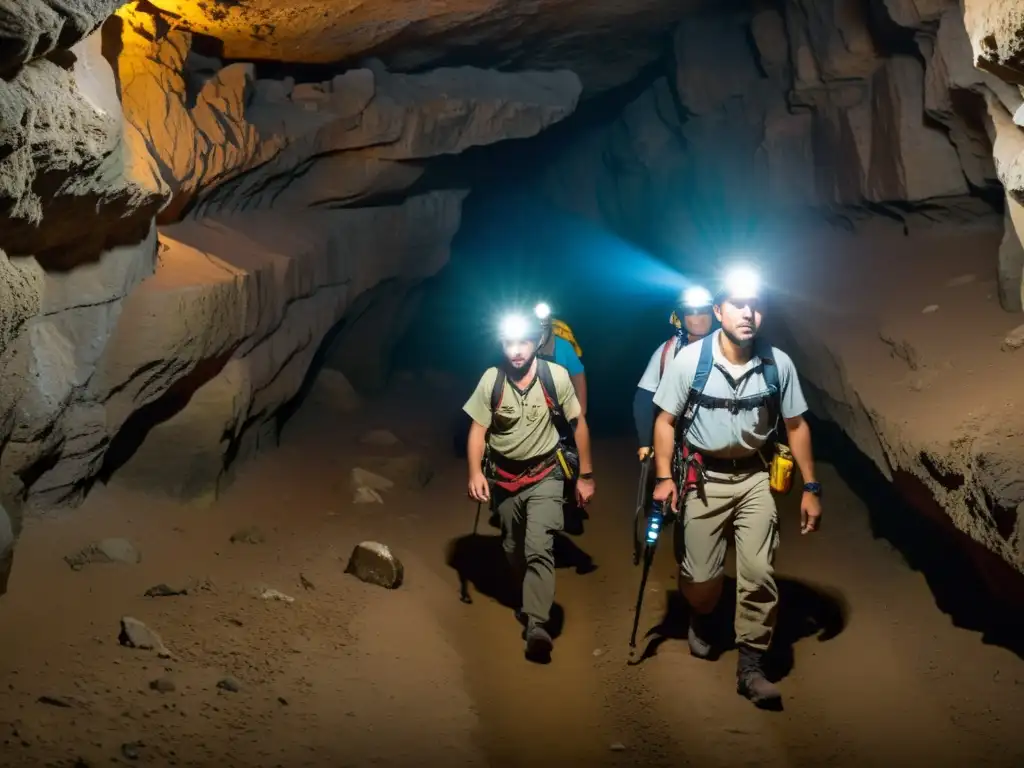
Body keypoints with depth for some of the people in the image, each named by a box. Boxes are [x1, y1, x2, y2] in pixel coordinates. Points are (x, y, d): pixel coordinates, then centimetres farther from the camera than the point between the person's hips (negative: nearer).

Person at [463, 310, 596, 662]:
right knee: (514, 550, 17)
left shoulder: (556, 376, -15)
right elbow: (478, 430, -5)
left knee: (538, 547, -20)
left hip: (544, 475, -3)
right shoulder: (491, 379, -12)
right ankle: (529, 601, 42)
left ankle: (537, 624, -26)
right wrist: (475, 473, -20)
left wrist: (585, 476, -1)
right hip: (505, 476, 3)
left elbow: (579, 424, -4)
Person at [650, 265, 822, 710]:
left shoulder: (778, 364, -8)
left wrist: (810, 487, 0)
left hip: (755, 478, 1)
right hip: (702, 478, -1)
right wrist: (664, 477, -13)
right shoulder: (690, 359, -13)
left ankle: (751, 667, 1)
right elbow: (666, 420, -4)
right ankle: (701, 621, 38)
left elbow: (796, 425, 2)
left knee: (759, 572, -11)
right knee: (701, 577, 2)